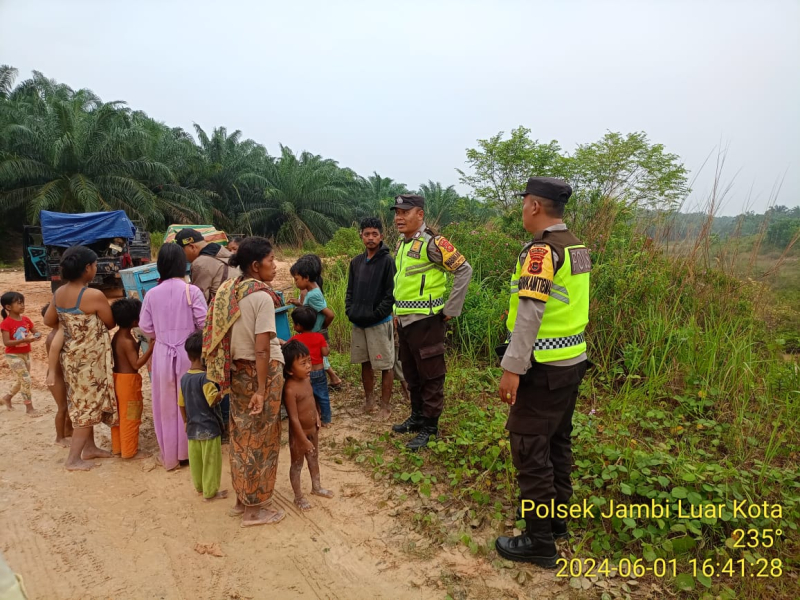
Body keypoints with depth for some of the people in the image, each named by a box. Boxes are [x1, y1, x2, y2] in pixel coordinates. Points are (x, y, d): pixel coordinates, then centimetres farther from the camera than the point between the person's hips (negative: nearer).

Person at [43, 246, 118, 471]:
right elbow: (111, 324, -9)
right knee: (88, 406, 4)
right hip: (90, 359, -8)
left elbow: (48, 321, 13)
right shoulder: (94, 295, -22)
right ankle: (74, 458, 10)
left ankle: (89, 448, 31)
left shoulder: (58, 293, 1)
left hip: (72, 356, 8)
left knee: (83, 403, 19)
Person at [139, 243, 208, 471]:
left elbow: (146, 328, 1)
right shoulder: (191, 290, -11)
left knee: (167, 406, 12)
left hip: (163, 354, 2)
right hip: (188, 353, -2)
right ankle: (189, 452, 22)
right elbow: (204, 323, -11)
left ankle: (170, 457, 23)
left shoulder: (151, 294, -4)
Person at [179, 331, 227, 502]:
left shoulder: (184, 378, 3)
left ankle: (199, 486, 35)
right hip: (209, 427, -7)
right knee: (211, 460, 5)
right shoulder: (205, 377, -20)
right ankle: (210, 491, 13)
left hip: (192, 427, 7)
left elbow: (182, 404, 10)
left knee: (195, 459, 19)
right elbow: (213, 400, -24)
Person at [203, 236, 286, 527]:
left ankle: (242, 498, 33)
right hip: (260, 372, -7)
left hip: (237, 370, 8)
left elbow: (222, 336, 7)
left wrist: (227, 376, 15)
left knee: (241, 436, 18)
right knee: (260, 439, 6)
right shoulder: (262, 296, -19)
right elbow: (262, 349, -22)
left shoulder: (228, 290, 4)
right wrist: (262, 390, -19)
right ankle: (255, 507, 20)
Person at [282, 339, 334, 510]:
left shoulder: (307, 379, -4)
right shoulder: (290, 389, -30)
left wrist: (317, 416, 11)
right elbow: (294, 418, -27)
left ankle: (316, 487, 45)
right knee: (297, 464, 12)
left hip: (313, 429, 8)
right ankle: (299, 497, 28)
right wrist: (304, 440, -24)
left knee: (314, 459, 25)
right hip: (299, 433, -8)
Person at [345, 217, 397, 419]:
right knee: (365, 363, 15)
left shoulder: (387, 261, -9)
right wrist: (350, 311, 0)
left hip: (380, 323, -6)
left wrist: (375, 314, -17)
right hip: (358, 323, 6)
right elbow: (350, 290, 14)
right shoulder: (356, 262, 10)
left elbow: (391, 294, -13)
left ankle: (386, 405, 12)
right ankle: (369, 400, 29)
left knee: (385, 365, 2)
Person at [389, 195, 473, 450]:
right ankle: (417, 416, 34)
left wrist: (450, 310, -14)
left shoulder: (431, 242, -15)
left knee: (430, 375, 2)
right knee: (411, 373, 19)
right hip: (404, 321, 9)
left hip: (425, 321, -9)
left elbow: (464, 270, -16)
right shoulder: (401, 244, 11)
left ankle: (430, 427, 13)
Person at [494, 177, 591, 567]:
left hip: (544, 367, -9)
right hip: (573, 360, 9)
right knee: (557, 441, 19)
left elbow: (529, 314, -24)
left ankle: (540, 542, 10)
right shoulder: (577, 248, 10)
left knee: (530, 449, 0)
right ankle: (557, 519, 34)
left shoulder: (541, 250, -18)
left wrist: (511, 368, -22)